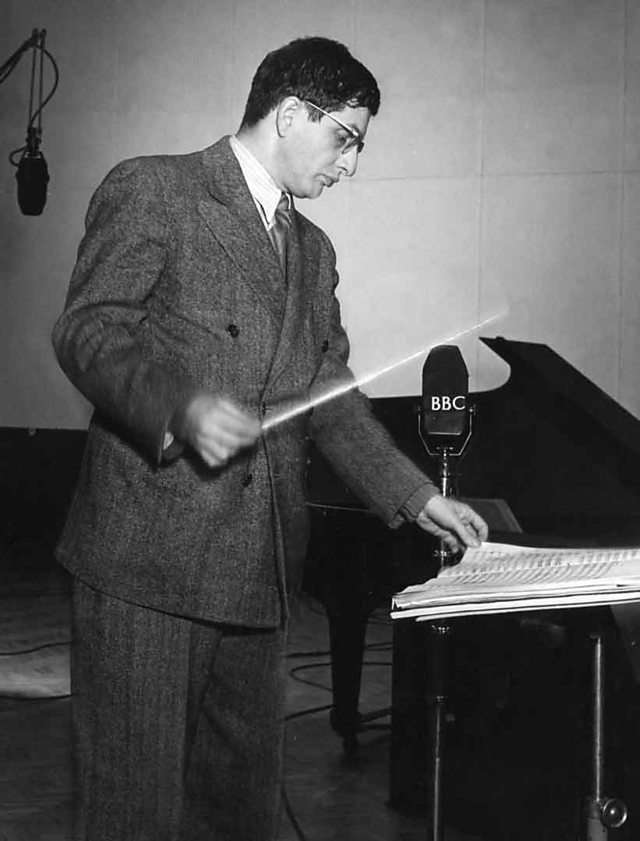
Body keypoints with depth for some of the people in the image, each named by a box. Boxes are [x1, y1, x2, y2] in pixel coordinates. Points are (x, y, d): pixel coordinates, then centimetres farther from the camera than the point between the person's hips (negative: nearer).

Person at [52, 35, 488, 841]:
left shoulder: (312, 251, 21)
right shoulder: (151, 189, -1)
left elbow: (330, 400, 22)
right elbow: (87, 330, -9)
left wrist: (417, 497, 13)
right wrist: (179, 407, -25)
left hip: (258, 566, 7)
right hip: (147, 559, -7)